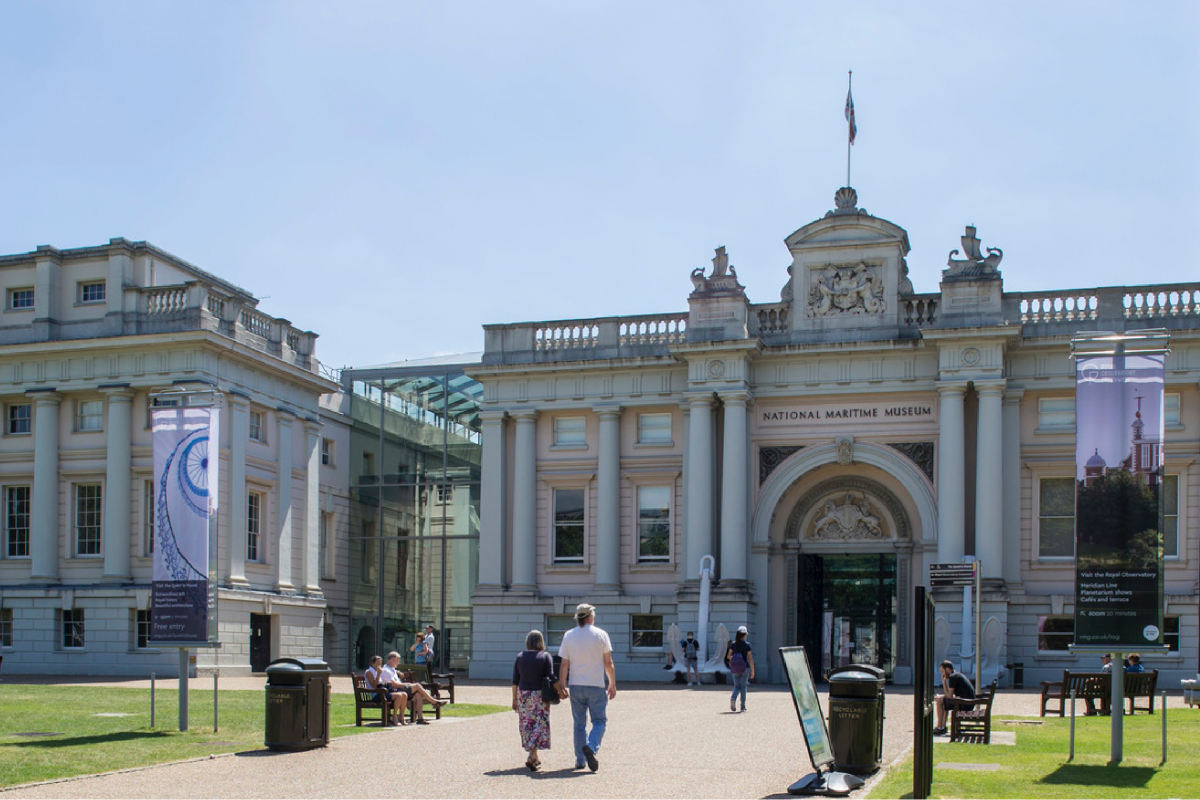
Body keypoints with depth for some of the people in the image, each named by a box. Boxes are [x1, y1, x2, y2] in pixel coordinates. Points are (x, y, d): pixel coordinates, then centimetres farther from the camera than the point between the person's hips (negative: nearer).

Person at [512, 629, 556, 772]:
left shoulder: (520, 656, 4)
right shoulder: (545, 656, -4)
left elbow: (515, 680, 6)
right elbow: (550, 678, -8)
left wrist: (514, 699, 12)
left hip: (523, 694, 3)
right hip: (539, 695, -3)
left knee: (527, 725, 12)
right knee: (540, 724, 1)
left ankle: (534, 757, 18)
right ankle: (531, 756, -14)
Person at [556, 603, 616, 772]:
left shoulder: (568, 636, 3)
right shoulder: (601, 635, -3)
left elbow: (564, 664, 2)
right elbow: (608, 663, -1)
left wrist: (561, 686, 7)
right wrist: (612, 685, 7)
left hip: (575, 686, 3)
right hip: (596, 686, -3)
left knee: (579, 723, 12)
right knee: (599, 721, 3)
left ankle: (580, 760, 12)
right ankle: (591, 747, -23)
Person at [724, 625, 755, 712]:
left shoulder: (733, 644, 0)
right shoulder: (747, 645, -7)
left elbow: (728, 656, 2)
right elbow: (750, 658, -7)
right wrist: (752, 671, -2)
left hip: (735, 669, 2)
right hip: (745, 668, -2)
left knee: (736, 686, 11)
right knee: (743, 686, 7)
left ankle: (733, 698, -19)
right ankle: (743, 706, 9)